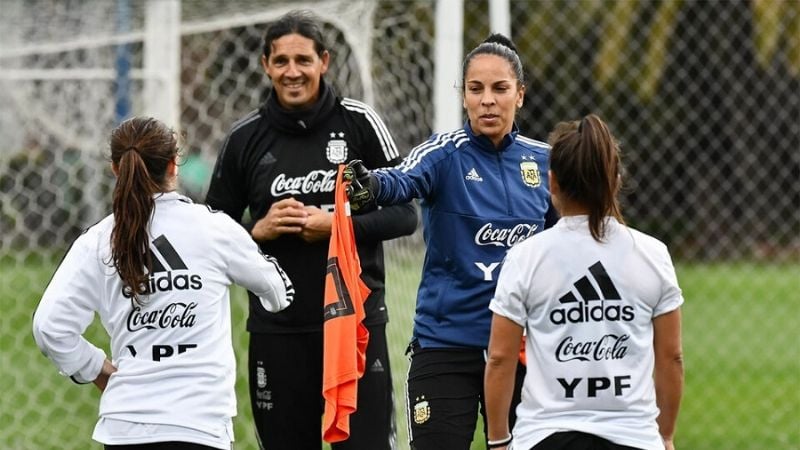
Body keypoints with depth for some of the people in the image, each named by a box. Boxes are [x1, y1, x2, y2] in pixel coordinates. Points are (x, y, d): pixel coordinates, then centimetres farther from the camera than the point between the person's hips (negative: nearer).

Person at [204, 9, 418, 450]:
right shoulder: (245, 138, 4)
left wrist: (338, 225, -14)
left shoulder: (359, 123, -1)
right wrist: (259, 230, -9)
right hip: (277, 330, 2)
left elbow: (404, 214, 1)